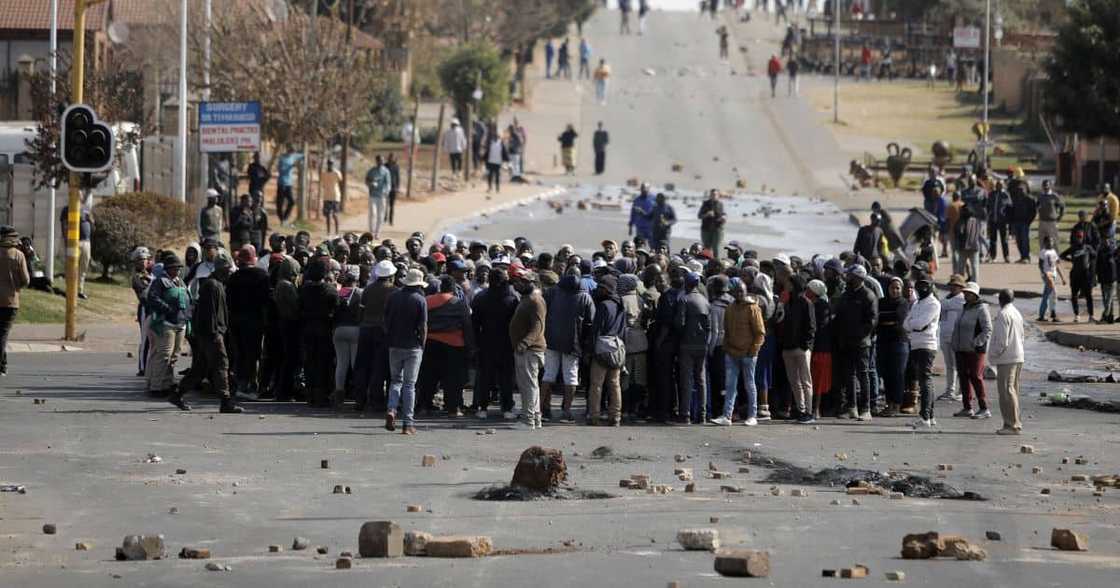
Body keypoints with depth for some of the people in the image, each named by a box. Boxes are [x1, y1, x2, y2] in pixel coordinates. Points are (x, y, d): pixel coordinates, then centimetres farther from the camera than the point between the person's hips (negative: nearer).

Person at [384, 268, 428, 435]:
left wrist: (389, 340, 14)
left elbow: (386, 321, 5)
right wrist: (422, 344, 2)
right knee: (409, 384, 3)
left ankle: (392, 409, -6)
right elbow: (423, 326, -11)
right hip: (413, 347, -3)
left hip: (395, 346, 3)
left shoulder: (393, 297, 2)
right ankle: (407, 423, 2)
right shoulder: (420, 300, -9)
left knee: (396, 380, 17)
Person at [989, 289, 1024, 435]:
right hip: (1018, 357, 9)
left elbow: (1002, 340, -19)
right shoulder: (1017, 314, 15)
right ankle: (1015, 424, 18)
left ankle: (1012, 425, -11)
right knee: (1012, 391, 15)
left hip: (1006, 358, -9)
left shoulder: (1003, 315, -14)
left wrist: (994, 353, -6)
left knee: (1007, 391, -8)